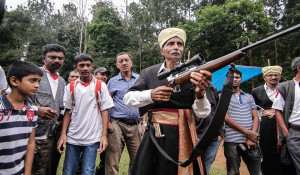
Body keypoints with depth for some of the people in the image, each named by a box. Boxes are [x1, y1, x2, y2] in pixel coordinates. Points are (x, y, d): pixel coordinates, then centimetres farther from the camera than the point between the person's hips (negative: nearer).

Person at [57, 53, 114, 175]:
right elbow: (68, 111, 8)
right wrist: (63, 134, -1)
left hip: (92, 138, -2)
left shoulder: (100, 86, 0)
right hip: (72, 137, 3)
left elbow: (104, 110, -1)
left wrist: (104, 135, -8)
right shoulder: (71, 87, 6)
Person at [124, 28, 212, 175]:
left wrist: (200, 93, -28)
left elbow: (202, 114, -6)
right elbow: (128, 98, 0)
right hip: (155, 138, 1)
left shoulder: (192, 74, 0)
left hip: (184, 139, 0)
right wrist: (150, 95, -19)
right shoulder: (150, 73, 4)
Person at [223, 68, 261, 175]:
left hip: (251, 141, 4)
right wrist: (247, 132, -11)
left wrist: (251, 137, -6)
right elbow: (226, 118, -5)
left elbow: (255, 117, 11)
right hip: (232, 142, -3)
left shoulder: (249, 97, 19)